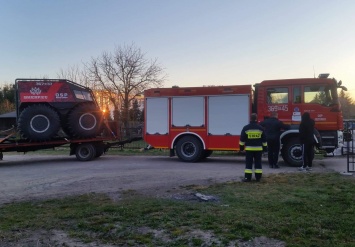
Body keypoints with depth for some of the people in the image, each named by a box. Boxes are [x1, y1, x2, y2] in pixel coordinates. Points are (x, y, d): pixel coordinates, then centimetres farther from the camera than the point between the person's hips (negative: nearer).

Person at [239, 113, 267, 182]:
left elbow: (242, 139, -1)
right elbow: (264, 139, 7)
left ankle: (247, 177, -2)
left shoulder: (246, 128, -4)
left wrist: (241, 146, 8)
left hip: (249, 148, -2)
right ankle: (258, 177, 10)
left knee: (248, 163, 0)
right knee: (258, 163, 8)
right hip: (258, 149, 2)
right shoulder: (260, 128, 2)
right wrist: (265, 147, 15)